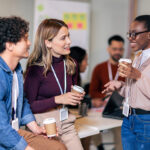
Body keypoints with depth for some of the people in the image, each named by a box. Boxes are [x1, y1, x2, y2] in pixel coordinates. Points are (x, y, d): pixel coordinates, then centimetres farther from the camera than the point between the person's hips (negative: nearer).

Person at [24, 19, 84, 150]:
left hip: (65, 123, 5)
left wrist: (77, 98, -1)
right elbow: (29, 105, -14)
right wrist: (57, 100, -21)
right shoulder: (36, 68, -14)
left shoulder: (71, 64, 3)